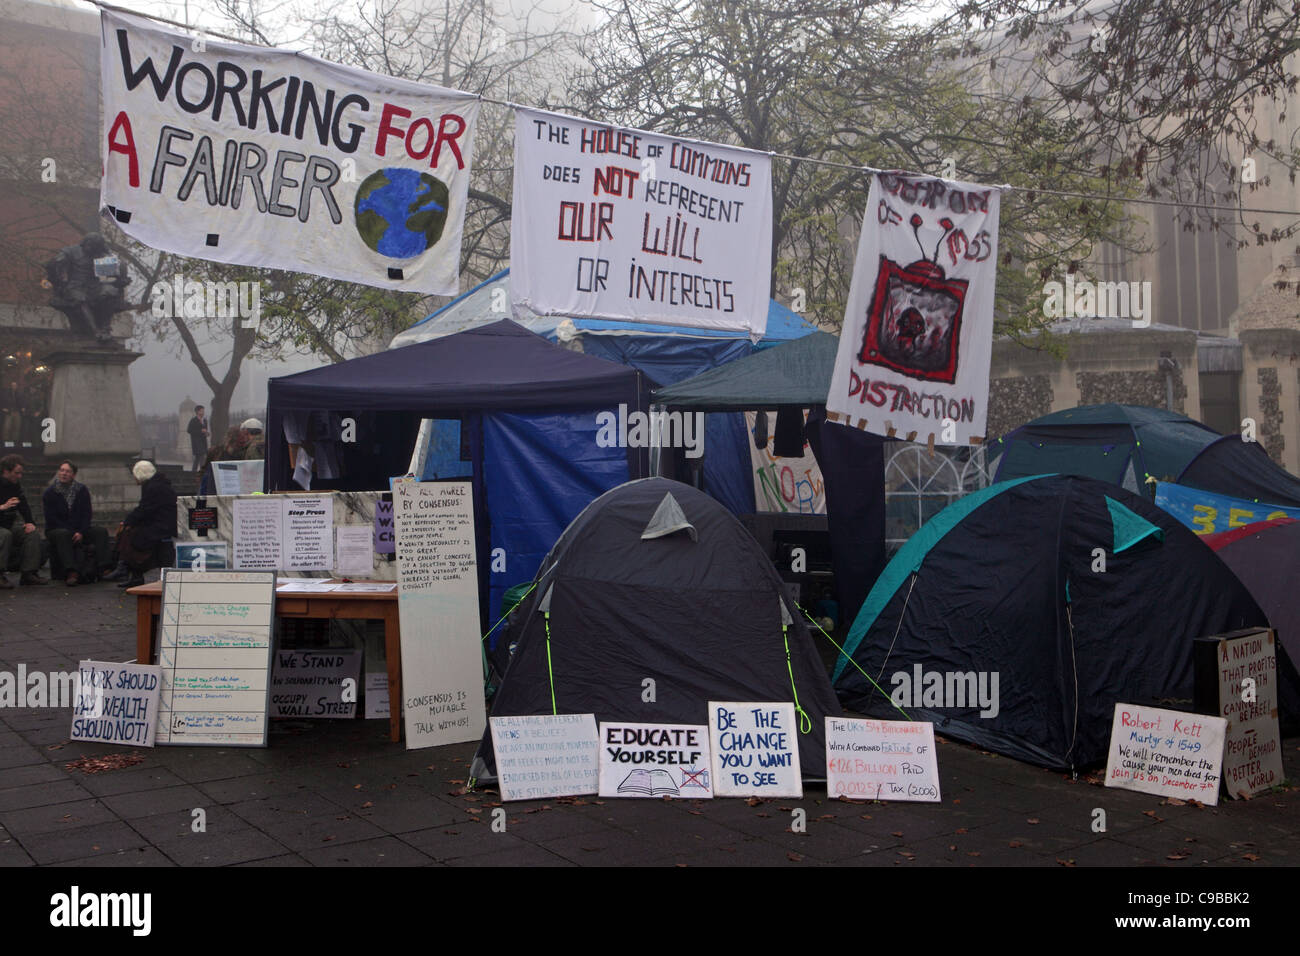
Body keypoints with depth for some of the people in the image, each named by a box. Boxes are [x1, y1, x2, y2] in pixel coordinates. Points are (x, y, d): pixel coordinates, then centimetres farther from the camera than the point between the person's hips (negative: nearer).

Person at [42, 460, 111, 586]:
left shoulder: (82, 490, 7)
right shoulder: (50, 493, -1)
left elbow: (87, 514, 2)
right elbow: (51, 519, -8)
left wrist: (81, 532, -16)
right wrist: (72, 532, -18)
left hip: (80, 530, 3)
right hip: (56, 530, -3)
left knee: (102, 532, -22)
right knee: (63, 534, -38)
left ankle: (101, 568, -35)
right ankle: (71, 572, -53)